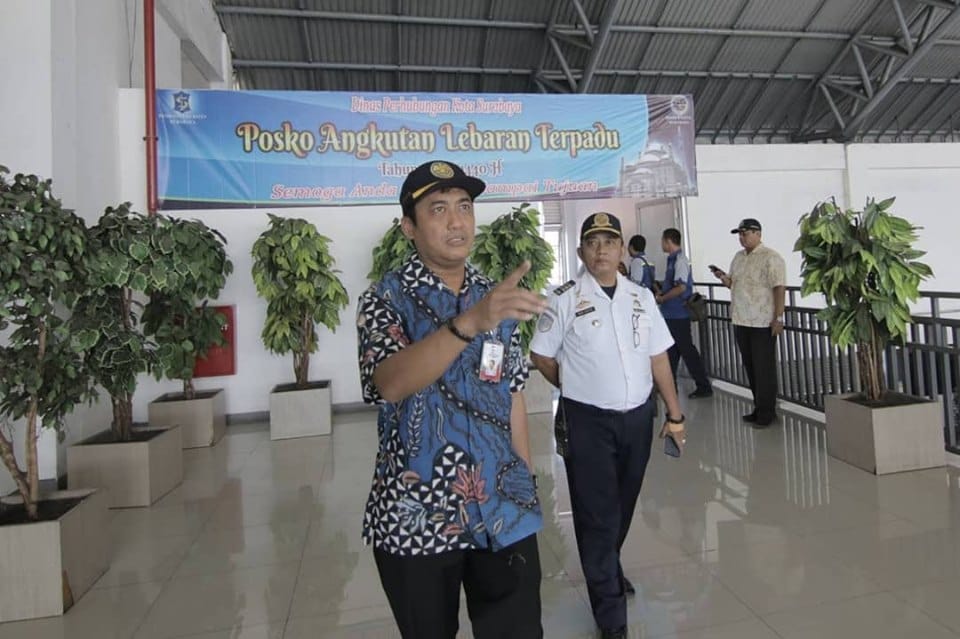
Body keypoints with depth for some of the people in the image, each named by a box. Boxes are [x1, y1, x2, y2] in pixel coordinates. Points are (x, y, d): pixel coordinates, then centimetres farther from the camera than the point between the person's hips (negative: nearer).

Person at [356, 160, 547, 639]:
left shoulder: (498, 297, 5)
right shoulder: (386, 298, -9)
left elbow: (512, 395, 10)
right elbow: (390, 384, -27)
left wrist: (527, 481, 9)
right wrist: (469, 322, -40)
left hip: (505, 512, 3)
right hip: (415, 517, -3)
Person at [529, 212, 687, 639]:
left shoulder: (641, 297, 6)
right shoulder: (565, 299, -7)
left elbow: (658, 358, 8)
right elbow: (541, 356, 1)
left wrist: (674, 414, 7)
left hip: (638, 416, 5)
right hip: (587, 420, -4)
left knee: (624, 505, 19)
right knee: (597, 512, 2)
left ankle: (607, 569, 46)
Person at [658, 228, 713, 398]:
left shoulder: (680, 260, -16)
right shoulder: (672, 259, 11)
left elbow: (681, 287, -24)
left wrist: (661, 298, -14)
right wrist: (661, 292, 7)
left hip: (679, 314, -9)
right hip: (671, 313, 9)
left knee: (687, 350, -3)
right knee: (671, 350, 15)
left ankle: (704, 386, 5)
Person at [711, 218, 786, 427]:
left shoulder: (771, 257, -9)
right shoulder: (738, 257, 13)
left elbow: (779, 288, -14)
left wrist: (778, 318, -19)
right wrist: (723, 278, -2)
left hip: (763, 323, -7)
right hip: (741, 321, 7)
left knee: (764, 368, 0)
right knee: (750, 367, 13)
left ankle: (766, 412, 9)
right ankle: (759, 407, 25)